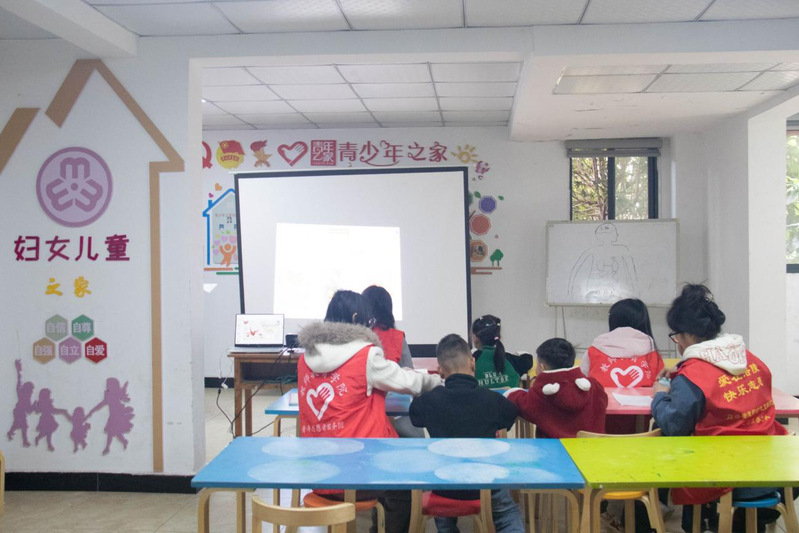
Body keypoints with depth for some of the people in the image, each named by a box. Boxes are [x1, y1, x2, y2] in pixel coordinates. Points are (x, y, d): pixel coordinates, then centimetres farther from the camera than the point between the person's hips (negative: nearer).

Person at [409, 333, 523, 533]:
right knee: (510, 517, 28)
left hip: (444, 487, 1)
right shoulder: (492, 399, -15)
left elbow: (413, 413, 10)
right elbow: (513, 412, 9)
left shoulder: (428, 401, -15)